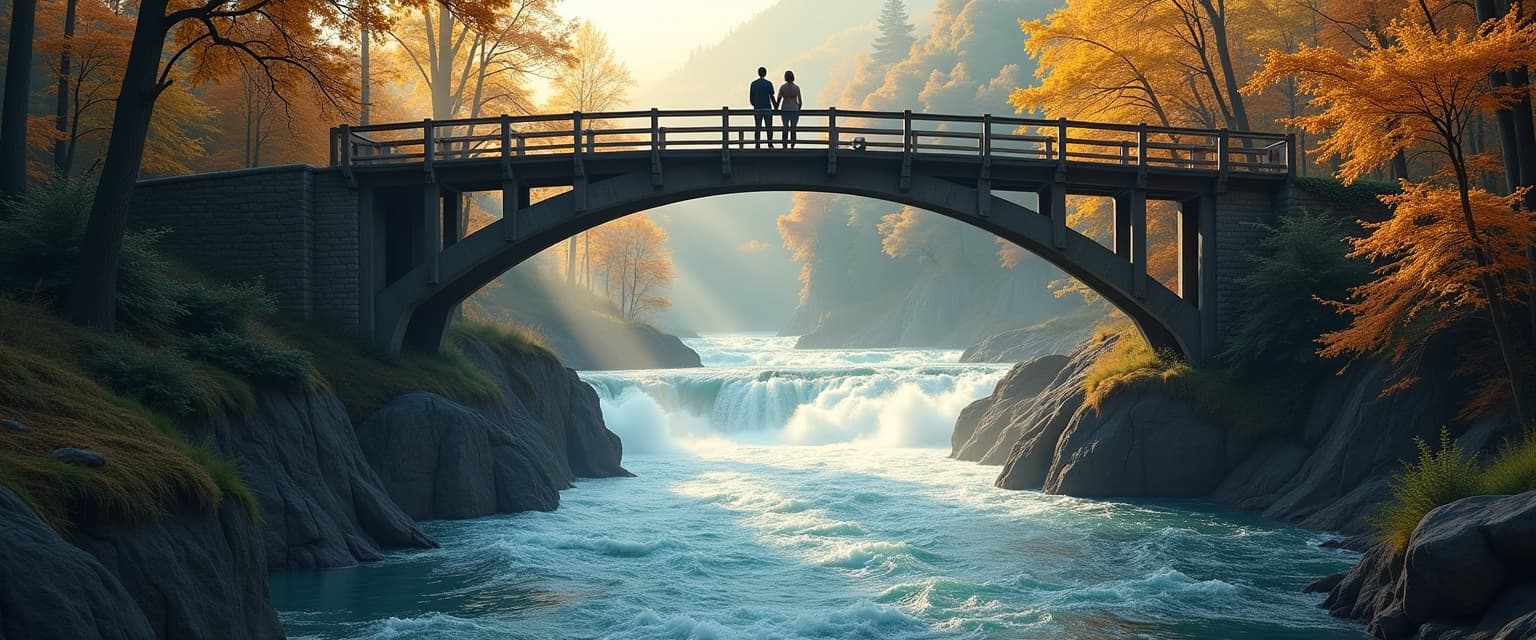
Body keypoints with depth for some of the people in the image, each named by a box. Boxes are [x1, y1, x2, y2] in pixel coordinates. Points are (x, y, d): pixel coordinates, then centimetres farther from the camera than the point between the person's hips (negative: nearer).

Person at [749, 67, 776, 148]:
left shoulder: (753, 83, 3)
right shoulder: (769, 83, -4)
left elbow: (751, 97, 5)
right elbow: (772, 97, -3)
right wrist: (775, 105, 12)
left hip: (757, 109, 2)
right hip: (767, 108, -2)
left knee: (757, 128, 5)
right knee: (769, 128, 7)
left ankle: (758, 146, 0)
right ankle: (770, 144, -2)